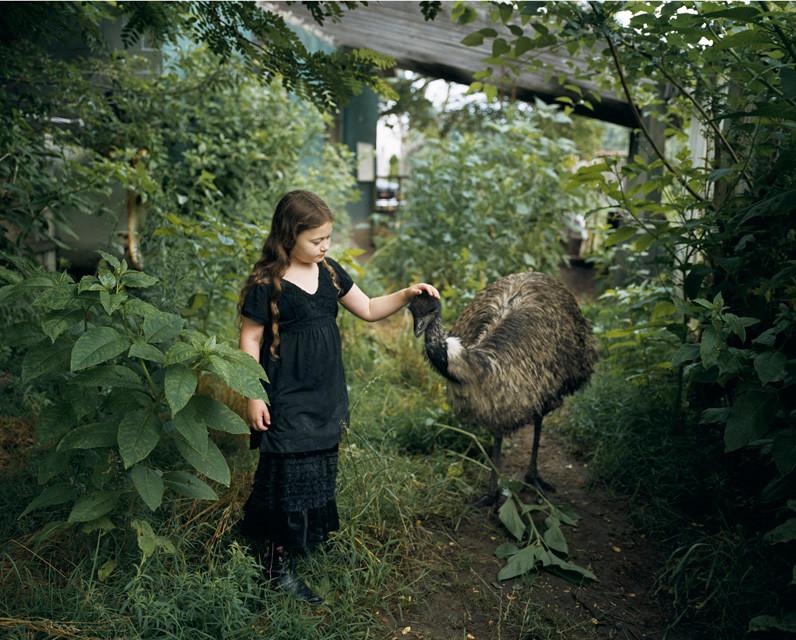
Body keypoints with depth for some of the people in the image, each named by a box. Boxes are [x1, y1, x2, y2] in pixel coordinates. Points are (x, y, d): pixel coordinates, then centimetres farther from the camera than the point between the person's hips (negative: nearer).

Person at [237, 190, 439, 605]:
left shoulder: (329, 273, 5)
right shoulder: (266, 285, -14)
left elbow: (369, 310, 12)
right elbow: (250, 340, -10)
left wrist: (406, 295, -3)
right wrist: (254, 396, -12)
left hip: (325, 396, 7)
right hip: (286, 399, -7)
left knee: (320, 470, 16)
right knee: (290, 475, -3)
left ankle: (310, 535, 35)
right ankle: (277, 562, 11)